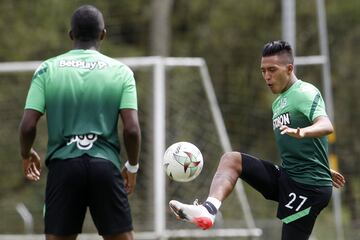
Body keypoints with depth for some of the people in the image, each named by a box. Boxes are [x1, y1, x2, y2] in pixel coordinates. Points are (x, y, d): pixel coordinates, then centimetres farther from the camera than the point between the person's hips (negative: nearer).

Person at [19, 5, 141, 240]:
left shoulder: (47, 69, 2)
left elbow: (28, 126, -4)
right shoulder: (121, 71, 1)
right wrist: (132, 166, 10)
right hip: (105, 165, 0)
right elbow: (132, 129, -7)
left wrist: (26, 155, 16)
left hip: (63, 166, 0)